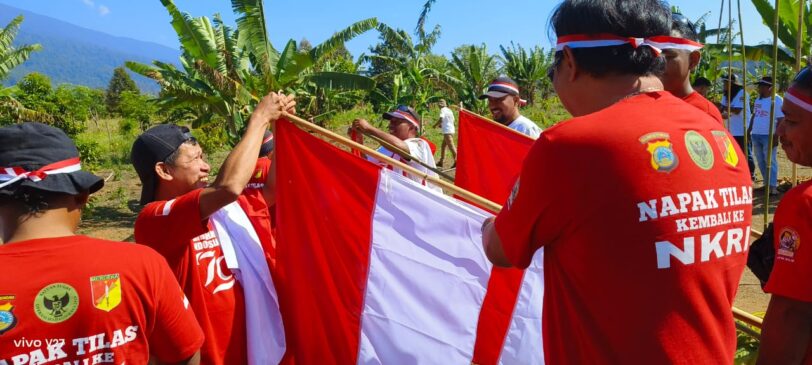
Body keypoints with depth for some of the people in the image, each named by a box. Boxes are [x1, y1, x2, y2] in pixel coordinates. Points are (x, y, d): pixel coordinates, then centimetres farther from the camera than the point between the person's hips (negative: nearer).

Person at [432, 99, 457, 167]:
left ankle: (456, 161, -16)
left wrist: (435, 125, -5)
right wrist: (441, 125, 21)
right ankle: (441, 162, 23)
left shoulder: (443, 110, -7)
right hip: (451, 130, 9)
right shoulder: (449, 110, 19)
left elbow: (441, 119, -21)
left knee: (451, 146, -12)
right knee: (443, 146, 17)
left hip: (447, 131, -9)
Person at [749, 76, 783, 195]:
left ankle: (772, 186, -5)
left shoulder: (777, 100, -9)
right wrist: (749, 130, 17)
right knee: (761, 161, 12)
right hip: (756, 135, 7)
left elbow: (781, 120, -12)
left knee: (770, 161, -6)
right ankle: (766, 184, 21)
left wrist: (776, 136, -17)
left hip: (769, 136, -7)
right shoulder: (758, 99, 13)